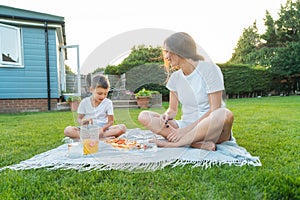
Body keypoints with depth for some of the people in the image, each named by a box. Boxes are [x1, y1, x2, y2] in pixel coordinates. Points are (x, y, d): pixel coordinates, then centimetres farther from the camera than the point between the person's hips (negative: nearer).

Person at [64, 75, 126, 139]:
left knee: (122, 127, -26)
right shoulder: (84, 102, 0)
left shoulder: (108, 103, -1)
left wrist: (103, 128, -22)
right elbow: (79, 118, 6)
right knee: (67, 130, -25)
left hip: (102, 129, 0)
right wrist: (82, 122, -19)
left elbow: (111, 121, -1)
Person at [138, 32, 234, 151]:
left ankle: (171, 143, -29)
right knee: (144, 116, -13)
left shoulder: (209, 69, -7)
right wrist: (167, 115, -15)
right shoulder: (175, 77, 8)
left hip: (208, 128, -4)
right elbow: (172, 109, 10)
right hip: (186, 126, 4)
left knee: (225, 115, -37)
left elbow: (214, 109, -13)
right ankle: (197, 143, -26)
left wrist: (187, 129, -21)